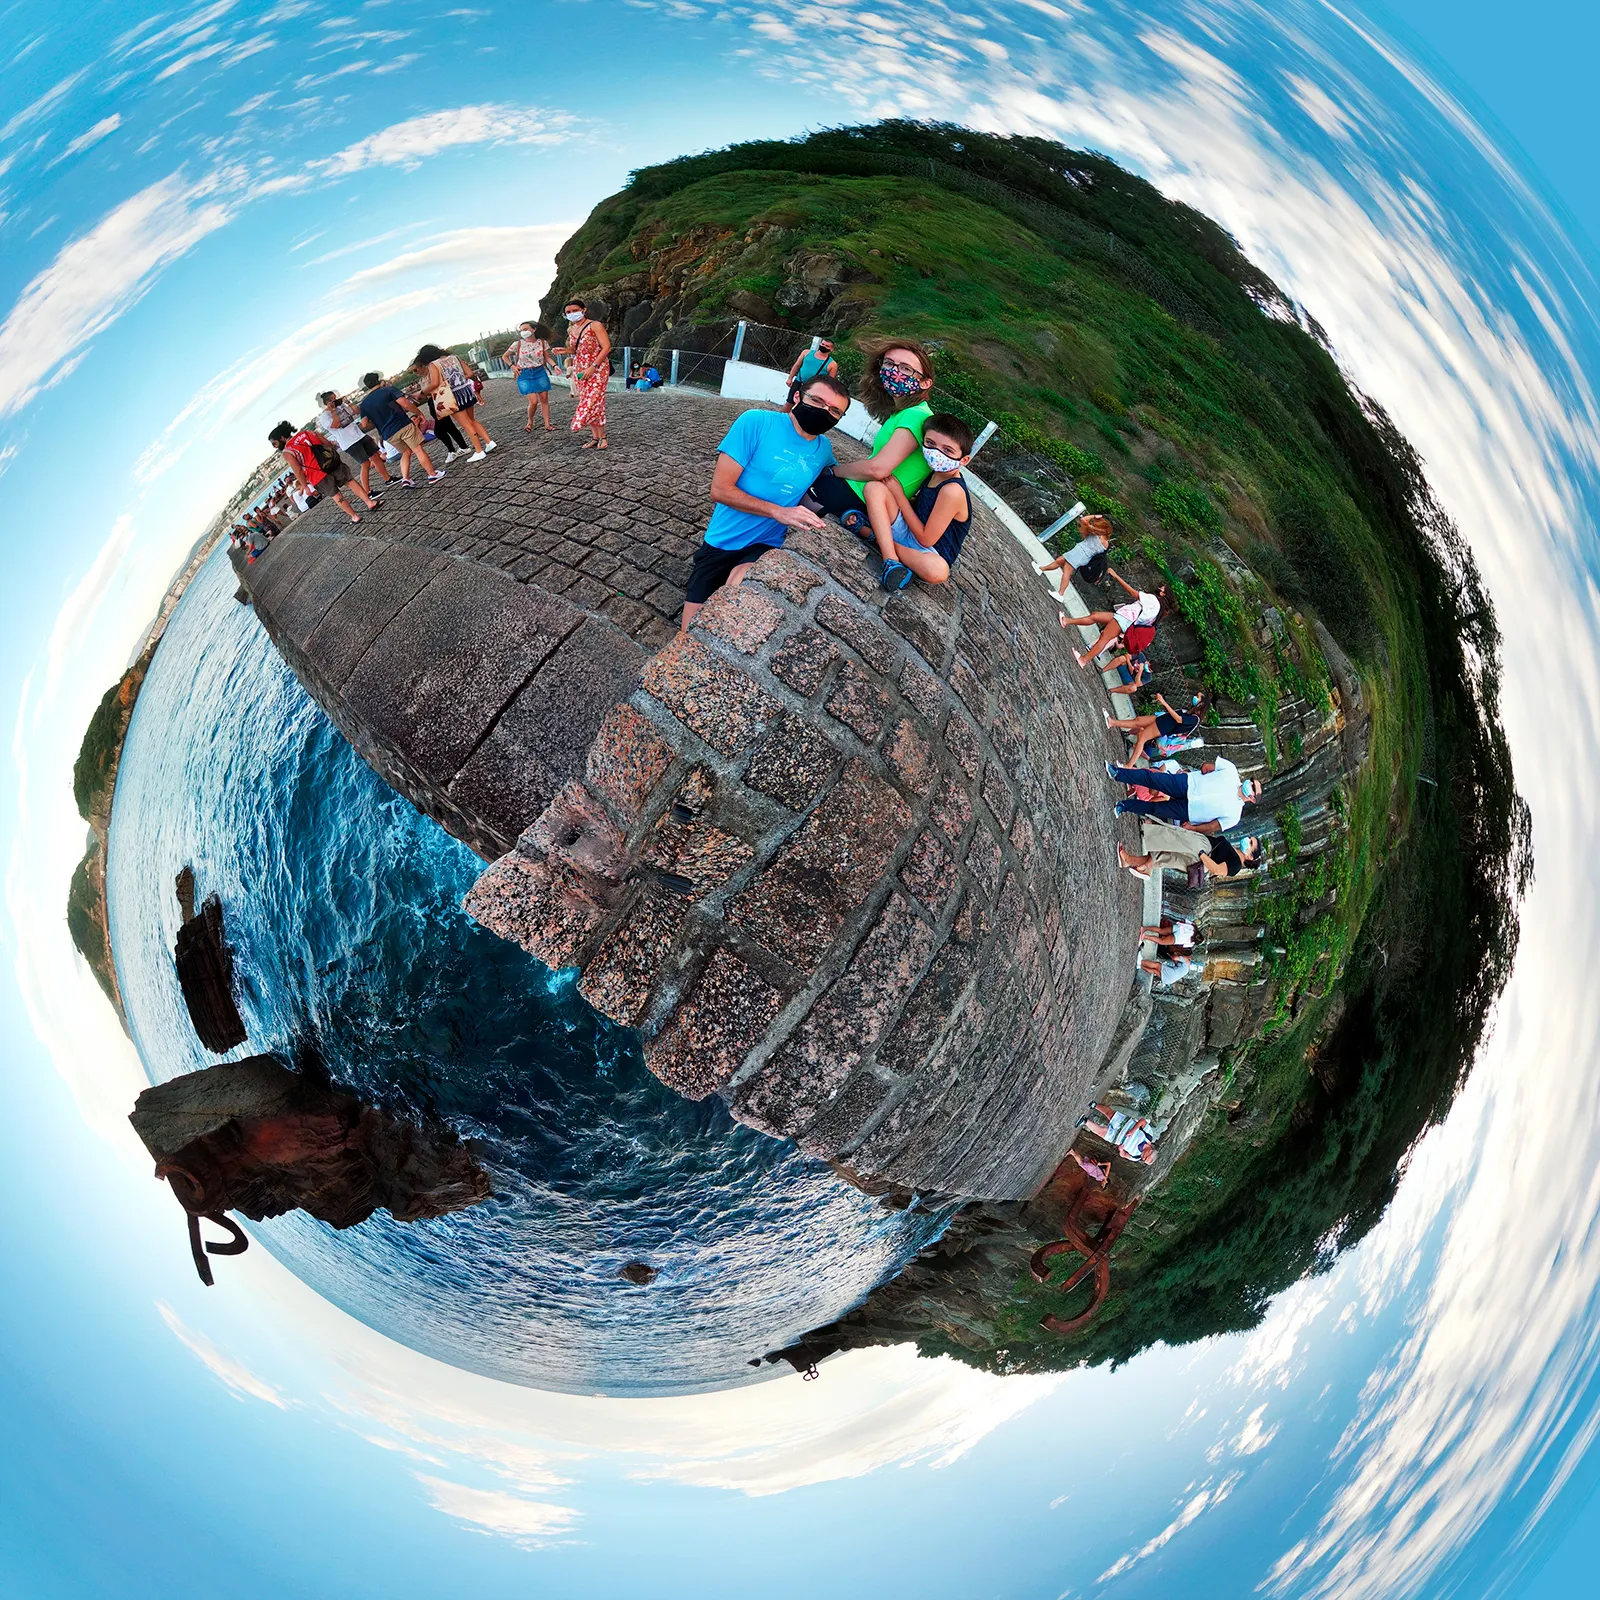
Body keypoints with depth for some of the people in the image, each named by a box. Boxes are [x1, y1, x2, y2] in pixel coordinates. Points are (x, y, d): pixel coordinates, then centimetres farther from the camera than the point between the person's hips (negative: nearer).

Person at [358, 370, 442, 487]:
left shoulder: (364, 404, 13)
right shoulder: (388, 389, 1)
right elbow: (404, 403, -12)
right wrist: (419, 413, -1)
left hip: (388, 435, 5)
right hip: (403, 425, -5)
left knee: (406, 452, 20)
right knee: (419, 449, 5)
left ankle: (405, 479, 5)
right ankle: (432, 474, 9)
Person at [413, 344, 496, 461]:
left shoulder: (432, 365, -6)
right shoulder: (454, 357, 13)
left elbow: (434, 383, -18)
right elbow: (469, 374, 10)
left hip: (453, 396, -6)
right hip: (466, 391, 6)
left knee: (466, 425, 1)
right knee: (472, 420, 22)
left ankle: (479, 451, 2)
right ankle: (489, 442, 17)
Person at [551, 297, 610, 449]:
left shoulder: (595, 326, -9)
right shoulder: (571, 330, 12)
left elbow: (606, 348, -13)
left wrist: (593, 367, -20)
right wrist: (567, 351, 2)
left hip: (597, 369, -7)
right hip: (579, 371, 7)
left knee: (593, 401, -14)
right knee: (585, 401, 4)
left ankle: (602, 437, -5)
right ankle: (595, 436, 9)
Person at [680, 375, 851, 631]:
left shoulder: (824, 448, 4)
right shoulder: (756, 422, -11)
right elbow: (720, 489, -14)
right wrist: (778, 511, -23)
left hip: (766, 546, 1)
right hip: (722, 541, -1)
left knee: (741, 581, -34)